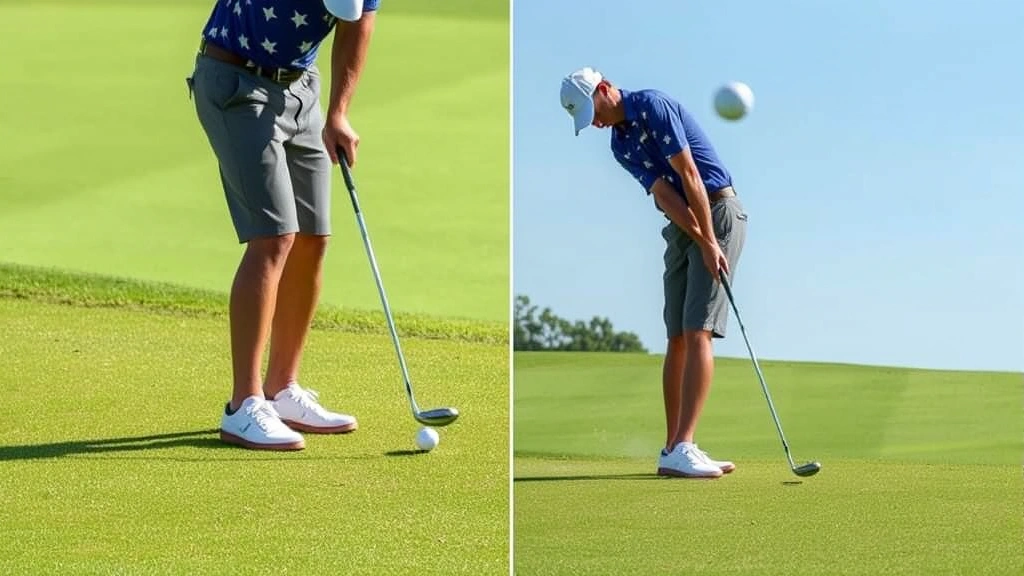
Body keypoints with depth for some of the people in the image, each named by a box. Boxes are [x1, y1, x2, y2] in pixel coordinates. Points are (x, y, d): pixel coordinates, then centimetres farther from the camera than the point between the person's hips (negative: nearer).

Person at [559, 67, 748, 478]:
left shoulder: (653, 106, -12)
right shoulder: (620, 145, 11)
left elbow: (689, 174, -17)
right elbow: (663, 194, -2)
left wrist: (711, 241, -19)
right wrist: (702, 243, -15)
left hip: (718, 213, -8)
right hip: (681, 226, 8)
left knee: (698, 332, -15)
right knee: (678, 338, 3)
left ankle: (681, 449, -21)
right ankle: (675, 449, 5)